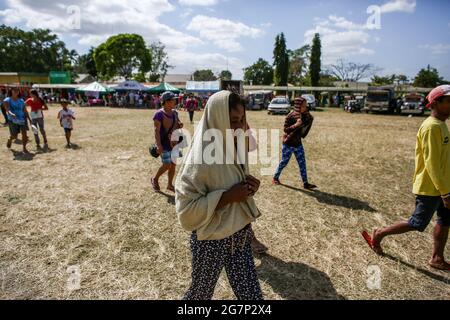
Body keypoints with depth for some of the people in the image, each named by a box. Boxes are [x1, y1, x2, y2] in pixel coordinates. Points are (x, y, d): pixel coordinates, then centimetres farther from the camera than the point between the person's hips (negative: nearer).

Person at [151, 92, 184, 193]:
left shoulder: (174, 113, 8)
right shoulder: (159, 114, -13)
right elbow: (156, 130, -17)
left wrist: (180, 125, -3)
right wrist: (159, 145, -24)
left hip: (174, 142, 7)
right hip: (164, 144, -7)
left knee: (173, 164, 10)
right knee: (167, 165, -5)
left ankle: (170, 185, 25)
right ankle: (155, 179, 21)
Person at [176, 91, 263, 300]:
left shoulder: (235, 148, -2)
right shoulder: (201, 159, -25)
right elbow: (186, 207, -25)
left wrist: (250, 186, -8)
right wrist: (228, 196, -27)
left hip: (240, 235, 7)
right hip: (211, 241, -6)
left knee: (250, 293, 16)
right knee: (202, 292, 20)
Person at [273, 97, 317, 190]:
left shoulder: (303, 115, 0)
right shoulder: (290, 116, -18)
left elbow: (304, 128, 9)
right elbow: (286, 130, -19)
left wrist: (309, 120, -6)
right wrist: (296, 125, -30)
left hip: (298, 144, 6)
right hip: (288, 144, -6)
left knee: (302, 163, 6)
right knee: (284, 162, 7)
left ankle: (306, 183, 13)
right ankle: (275, 177, 28)